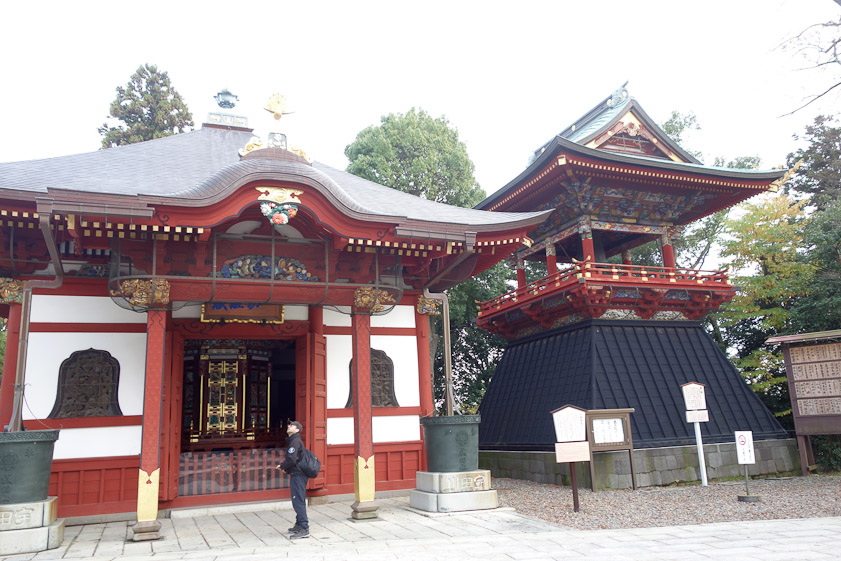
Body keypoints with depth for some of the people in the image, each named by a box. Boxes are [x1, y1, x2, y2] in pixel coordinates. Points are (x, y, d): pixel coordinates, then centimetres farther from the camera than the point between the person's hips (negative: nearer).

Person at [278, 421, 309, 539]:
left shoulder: (295, 441, -15)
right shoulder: (293, 440, 18)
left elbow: (292, 459, -24)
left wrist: (282, 466, -8)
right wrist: (285, 466, 10)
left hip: (297, 475, -11)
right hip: (297, 475, 11)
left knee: (298, 502, -10)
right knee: (299, 501, 19)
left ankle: (304, 530, -11)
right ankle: (299, 525, 30)